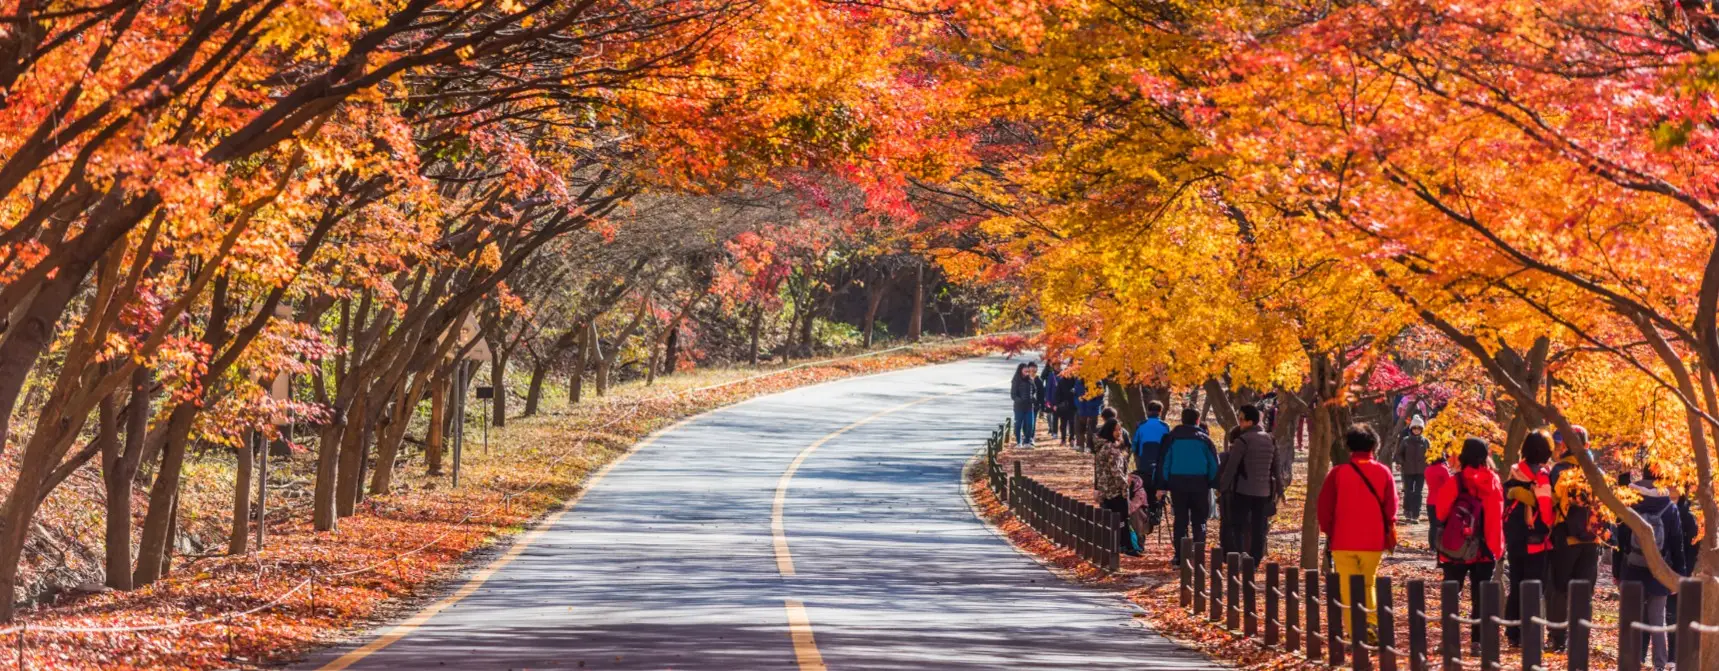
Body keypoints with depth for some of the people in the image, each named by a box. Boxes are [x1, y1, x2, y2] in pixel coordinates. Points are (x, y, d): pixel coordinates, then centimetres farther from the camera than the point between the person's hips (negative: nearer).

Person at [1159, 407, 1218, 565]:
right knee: (1199, 521, 8)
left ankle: (1180, 556, 3)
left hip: (1177, 483, 1)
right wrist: (1214, 484, 7)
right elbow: (1214, 463, 2)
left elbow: (1164, 462, 3)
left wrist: (1162, 485, 6)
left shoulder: (1172, 438, 2)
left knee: (1180, 520, 7)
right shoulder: (1204, 439, 1)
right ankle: (1199, 556, 3)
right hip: (1199, 484, -1)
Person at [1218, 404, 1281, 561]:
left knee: (1237, 526, 0)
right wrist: (1278, 489, 20)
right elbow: (1276, 468, 14)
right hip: (1264, 492, 5)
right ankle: (1255, 558, 5)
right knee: (1258, 529, 7)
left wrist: (1223, 487, -4)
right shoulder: (1270, 441, 10)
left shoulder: (1242, 441, -11)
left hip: (1243, 491, -5)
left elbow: (1231, 467, -12)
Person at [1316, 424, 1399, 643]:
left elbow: (1324, 506, -2)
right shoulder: (1383, 472, 0)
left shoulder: (1338, 473, -5)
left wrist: (1328, 532, 11)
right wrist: (1390, 534, 13)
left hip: (1343, 542, -2)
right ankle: (1371, 627, 1)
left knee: (1348, 589, 2)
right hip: (1373, 541, 2)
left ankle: (1356, 633, -7)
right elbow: (1391, 506, 2)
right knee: (1368, 585, 16)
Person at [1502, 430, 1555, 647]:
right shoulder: (1543, 476, -13)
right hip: (1536, 541, -6)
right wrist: (1548, 531, -4)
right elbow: (1546, 509, -17)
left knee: (1516, 587, 14)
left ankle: (1513, 633, 16)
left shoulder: (1514, 476, 6)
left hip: (1514, 540, 6)